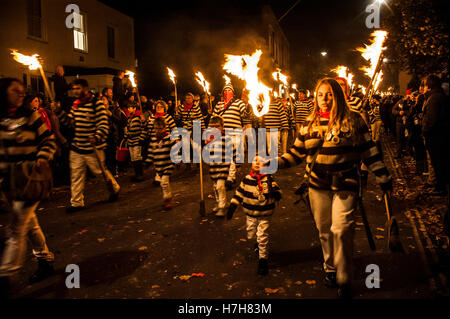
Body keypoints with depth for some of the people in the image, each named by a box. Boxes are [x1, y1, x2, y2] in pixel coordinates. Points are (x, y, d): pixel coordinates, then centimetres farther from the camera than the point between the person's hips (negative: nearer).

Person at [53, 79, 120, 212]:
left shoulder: (97, 104, -12)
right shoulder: (76, 104, 12)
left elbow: (103, 125, -17)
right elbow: (70, 121, 15)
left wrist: (97, 137, -34)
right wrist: (58, 111, 1)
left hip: (92, 148, -6)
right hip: (76, 147, 7)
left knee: (100, 171, 8)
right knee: (76, 176, 7)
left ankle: (115, 188, 35)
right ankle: (77, 202, 16)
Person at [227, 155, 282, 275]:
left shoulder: (268, 179, -10)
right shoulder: (247, 179, -2)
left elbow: (278, 195, -12)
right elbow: (239, 193, 6)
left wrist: (274, 193, -35)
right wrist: (232, 207, 4)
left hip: (265, 215, -4)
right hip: (250, 214, 4)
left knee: (262, 238, -3)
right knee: (251, 236, 17)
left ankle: (263, 260, 13)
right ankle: (258, 243, 50)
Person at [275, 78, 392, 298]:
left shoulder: (353, 120, 0)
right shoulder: (309, 124, 8)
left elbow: (368, 150, 2)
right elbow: (297, 152, 10)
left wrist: (383, 178, 3)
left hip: (344, 184, -3)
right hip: (318, 185, 3)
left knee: (341, 229, -11)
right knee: (324, 231, 12)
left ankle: (344, 279, 6)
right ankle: (330, 268, 34)